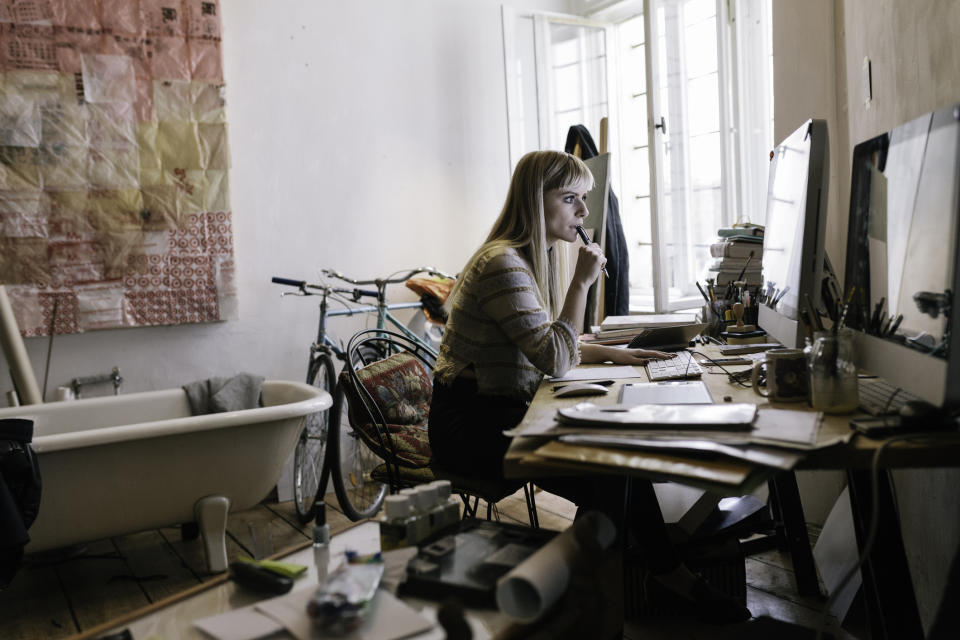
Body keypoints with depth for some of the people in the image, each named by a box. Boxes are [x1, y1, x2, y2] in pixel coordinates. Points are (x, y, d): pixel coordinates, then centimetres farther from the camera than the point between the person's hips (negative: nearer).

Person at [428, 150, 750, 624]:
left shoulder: (536, 256, 11)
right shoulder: (503, 264, -21)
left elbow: (552, 344, 19)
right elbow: (555, 361, -25)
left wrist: (612, 354, 6)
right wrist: (581, 282, -20)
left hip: (503, 411, 9)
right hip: (471, 423, -9)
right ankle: (668, 573, 5)